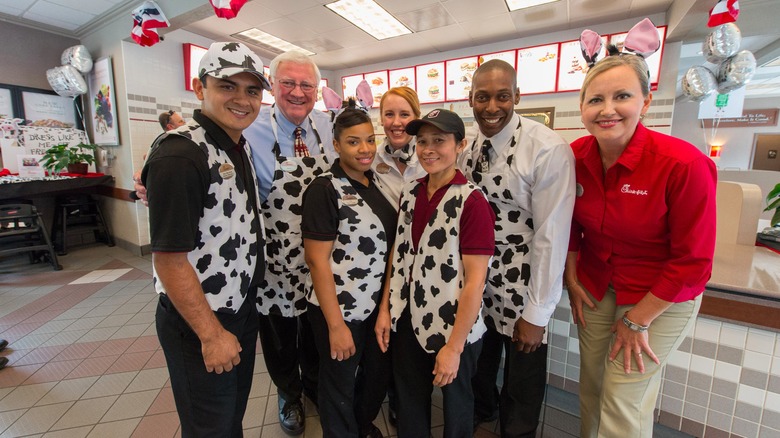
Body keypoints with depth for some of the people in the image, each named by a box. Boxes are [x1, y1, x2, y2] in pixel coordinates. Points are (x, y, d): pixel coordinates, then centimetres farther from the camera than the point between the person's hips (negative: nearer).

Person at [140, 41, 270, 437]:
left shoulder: (241, 145, 3)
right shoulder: (179, 155, -24)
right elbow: (169, 260, -23)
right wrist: (211, 334, -17)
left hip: (243, 311, 7)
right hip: (198, 325, -7)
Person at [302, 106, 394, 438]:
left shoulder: (374, 183, 4)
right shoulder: (325, 189, -16)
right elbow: (316, 259, -18)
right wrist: (336, 325, -17)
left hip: (378, 303, 7)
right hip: (340, 308, -7)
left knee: (379, 374, 24)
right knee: (340, 388, 16)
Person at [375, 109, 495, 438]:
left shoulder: (471, 201, -17)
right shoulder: (409, 193, 1)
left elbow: (475, 281, -18)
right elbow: (398, 255, 6)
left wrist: (454, 347, -16)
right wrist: (385, 309, 3)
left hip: (452, 328, -4)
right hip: (407, 321, 5)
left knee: (455, 404, 21)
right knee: (409, 404, 24)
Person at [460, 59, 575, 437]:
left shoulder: (548, 150, -19)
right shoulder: (469, 145, 0)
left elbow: (551, 235, -19)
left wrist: (536, 313, -15)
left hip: (522, 288, -5)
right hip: (475, 279, 6)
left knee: (521, 385, 15)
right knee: (477, 362, 27)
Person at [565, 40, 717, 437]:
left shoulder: (684, 164, -23)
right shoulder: (575, 157, -10)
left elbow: (692, 261, -16)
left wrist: (638, 320, -11)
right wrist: (571, 278, 4)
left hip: (661, 298, -4)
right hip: (595, 287, 4)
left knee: (624, 404, 6)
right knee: (591, 387, 17)